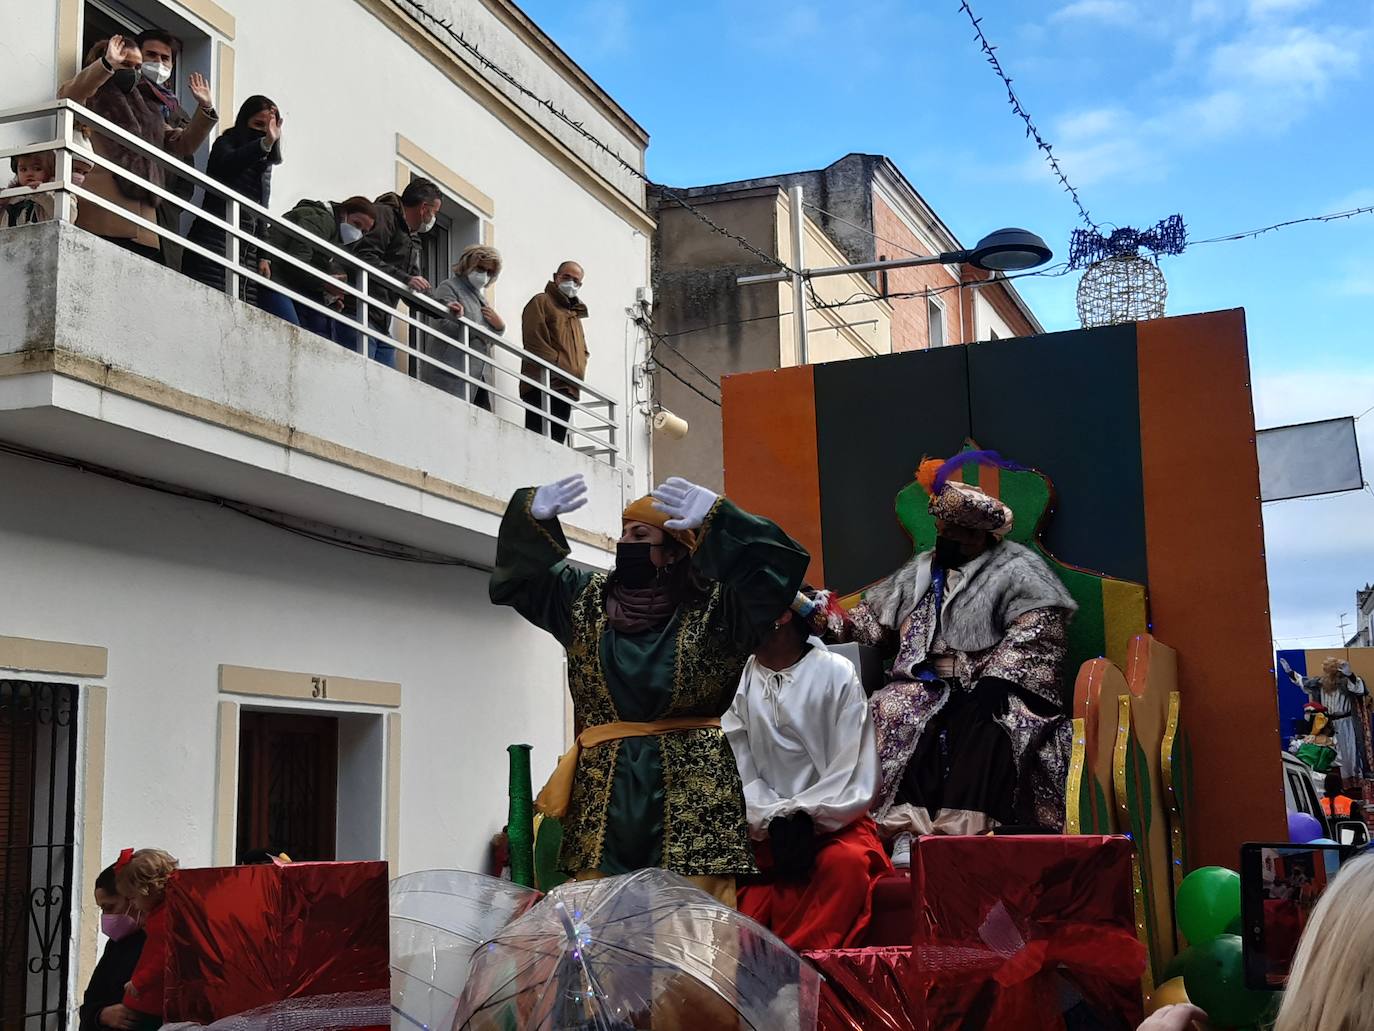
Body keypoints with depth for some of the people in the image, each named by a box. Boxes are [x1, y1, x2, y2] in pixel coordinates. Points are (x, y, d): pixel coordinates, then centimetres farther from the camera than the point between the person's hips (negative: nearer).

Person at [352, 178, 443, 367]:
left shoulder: (412, 243, 28)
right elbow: (364, 257, -18)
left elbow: (418, 291, 28)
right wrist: (404, 279, -20)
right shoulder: (384, 214, -2)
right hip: (358, 315, -10)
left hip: (382, 328, 10)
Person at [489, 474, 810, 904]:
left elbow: (779, 566, -14)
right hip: (603, 790, 4)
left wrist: (716, 518, -24)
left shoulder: (714, 606, -2)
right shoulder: (586, 599, 14)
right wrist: (533, 514, -3)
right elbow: (520, 571, 17)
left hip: (691, 788, -4)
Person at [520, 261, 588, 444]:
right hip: (544, 384, -8)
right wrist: (559, 365, -14)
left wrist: (579, 371, 10)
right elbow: (534, 340, -8)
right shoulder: (541, 302, 5)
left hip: (567, 389, 8)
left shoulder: (575, 313, 29)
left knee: (557, 440, 4)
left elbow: (583, 350, 32)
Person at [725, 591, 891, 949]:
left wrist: (805, 819, -19)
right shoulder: (738, 678, 7)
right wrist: (772, 821, -17)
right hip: (762, 828, 2)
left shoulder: (836, 673, 0)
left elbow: (854, 776, -5)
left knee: (846, 861, -34)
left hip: (832, 822, -2)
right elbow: (738, 772, 0)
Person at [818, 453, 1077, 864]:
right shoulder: (920, 572, 20)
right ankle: (906, 829, -33)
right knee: (889, 715, -26)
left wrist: (998, 677, -20)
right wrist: (831, 619, 1)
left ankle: (962, 831, -40)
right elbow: (874, 621, 19)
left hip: (993, 688, -4)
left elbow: (1039, 629, -10)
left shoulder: (1015, 569, 3)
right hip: (932, 686, 4)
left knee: (985, 731, -36)